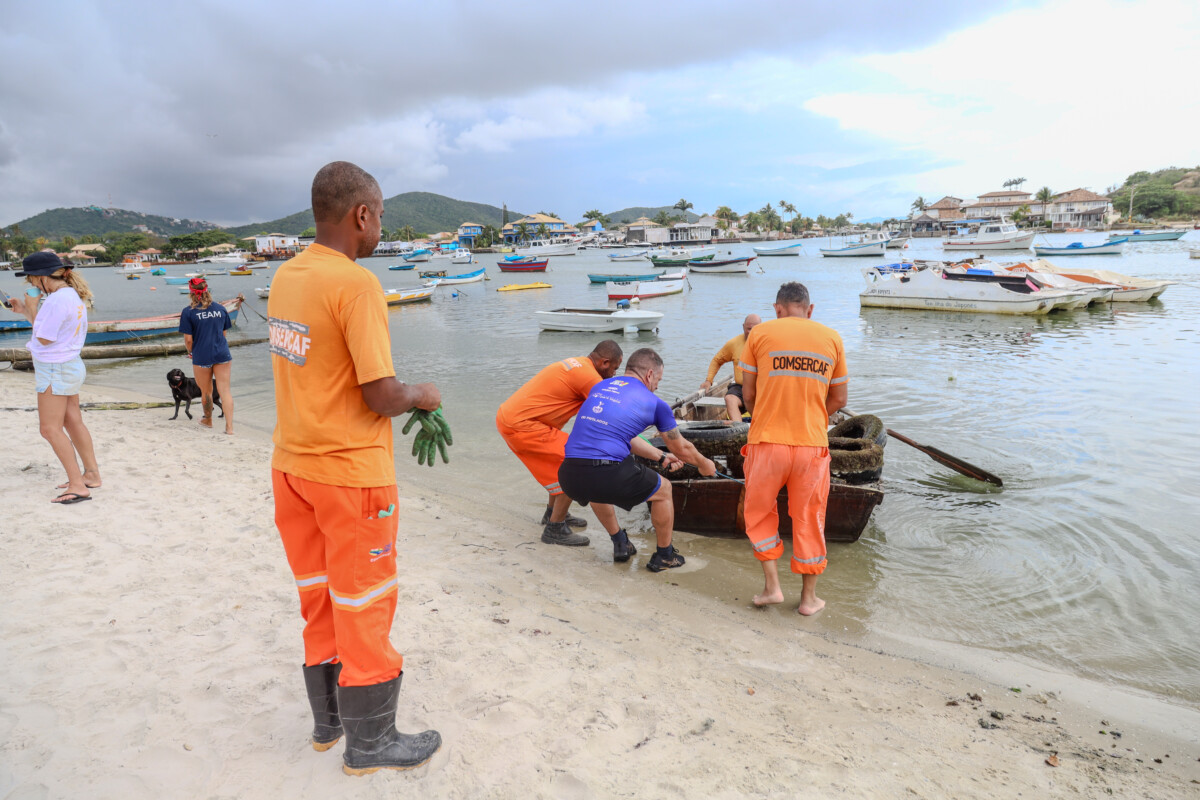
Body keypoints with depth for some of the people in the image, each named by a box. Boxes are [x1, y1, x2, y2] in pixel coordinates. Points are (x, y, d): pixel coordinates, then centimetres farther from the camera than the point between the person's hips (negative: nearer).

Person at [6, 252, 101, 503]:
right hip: (69, 366, 10)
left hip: (55, 370, -10)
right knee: (73, 422, 15)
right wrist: (25, 310, 10)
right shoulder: (72, 294, 7)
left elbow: (44, 338, -16)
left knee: (51, 428, -5)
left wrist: (32, 308, -9)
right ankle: (91, 474, 22)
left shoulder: (57, 300, -22)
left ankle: (78, 486, -6)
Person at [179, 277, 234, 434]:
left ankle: (208, 420, 38)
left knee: (206, 392, 17)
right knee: (225, 390, 0)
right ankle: (229, 426, -8)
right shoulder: (220, 308, 4)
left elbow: (188, 339, -8)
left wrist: (191, 352, 11)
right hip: (222, 355, 2)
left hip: (201, 356, -2)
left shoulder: (188, 312, -7)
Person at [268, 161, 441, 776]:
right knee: (363, 605, 8)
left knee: (319, 597, 20)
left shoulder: (285, 277, 5)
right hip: (351, 471, -8)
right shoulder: (357, 284, -20)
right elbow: (381, 396, -23)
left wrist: (399, 395, 12)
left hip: (292, 465, 8)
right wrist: (420, 395, -2)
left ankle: (328, 720, 37)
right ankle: (369, 742, 25)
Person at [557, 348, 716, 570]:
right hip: (607, 476, -5)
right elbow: (682, 449, 21)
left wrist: (661, 457, 45)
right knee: (663, 489, 21)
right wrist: (704, 465, 43)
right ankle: (664, 556, 35)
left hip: (569, 477, 6)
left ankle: (620, 544, 48)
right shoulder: (654, 403, 8)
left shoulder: (600, 387, 23)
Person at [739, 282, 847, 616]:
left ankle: (772, 586, 15)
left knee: (760, 514, 19)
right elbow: (838, 399, 9)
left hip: (767, 441, -2)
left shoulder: (760, 333, 0)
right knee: (808, 520, 15)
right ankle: (809, 597, 26)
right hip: (813, 443, 2)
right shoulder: (831, 338, 6)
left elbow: (748, 394, 2)